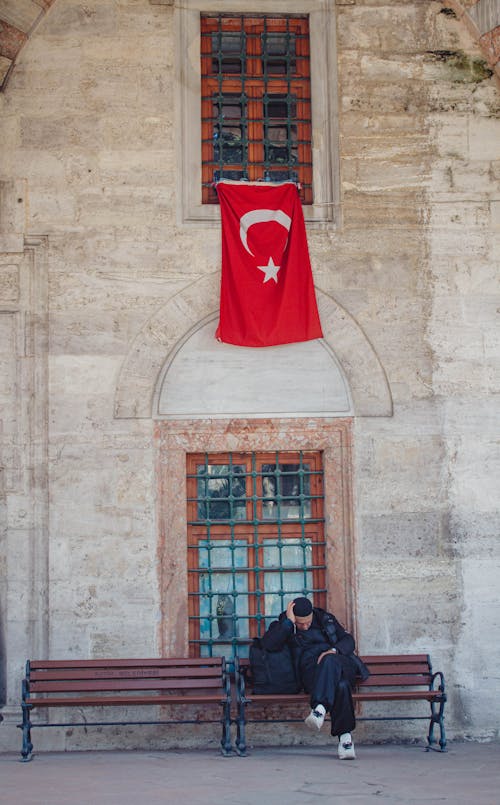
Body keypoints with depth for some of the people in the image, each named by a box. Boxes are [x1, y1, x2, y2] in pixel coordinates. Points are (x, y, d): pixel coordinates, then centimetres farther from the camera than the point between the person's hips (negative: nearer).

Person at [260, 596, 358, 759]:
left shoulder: (325, 618, 23)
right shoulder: (283, 625, 16)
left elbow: (348, 640, 17)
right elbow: (268, 644, -4)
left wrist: (335, 650, -5)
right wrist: (289, 622, -8)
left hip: (341, 665, 2)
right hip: (311, 671, -2)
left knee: (329, 661, -40)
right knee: (341, 685, -38)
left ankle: (320, 709, -51)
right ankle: (345, 737, -40)